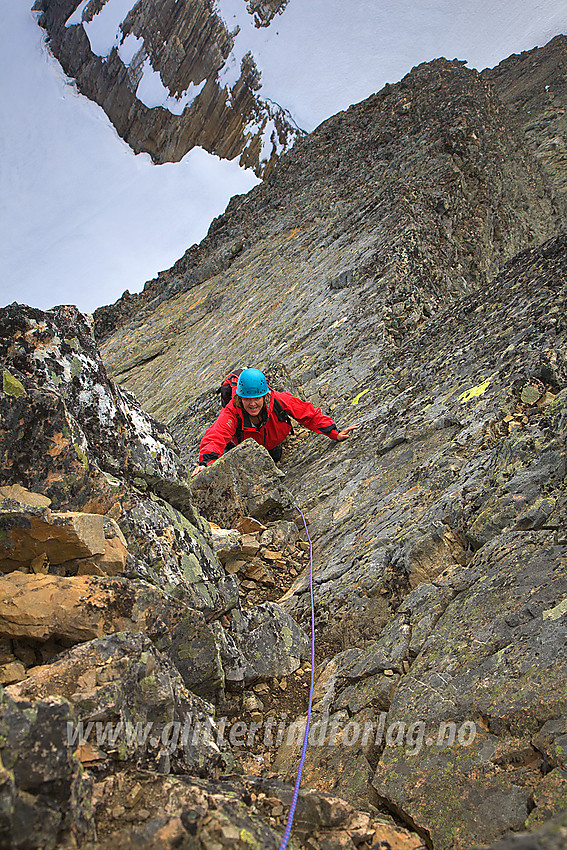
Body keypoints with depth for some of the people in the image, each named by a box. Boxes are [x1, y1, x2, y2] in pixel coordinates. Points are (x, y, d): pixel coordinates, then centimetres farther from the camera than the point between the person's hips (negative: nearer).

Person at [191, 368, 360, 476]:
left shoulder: (279, 401, -41)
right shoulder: (232, 413, -46)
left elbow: (310, 414, -29)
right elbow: (215, 438, -59)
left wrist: (334, 433, -32)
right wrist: (205, 463, -79)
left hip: (271, 442, 2)